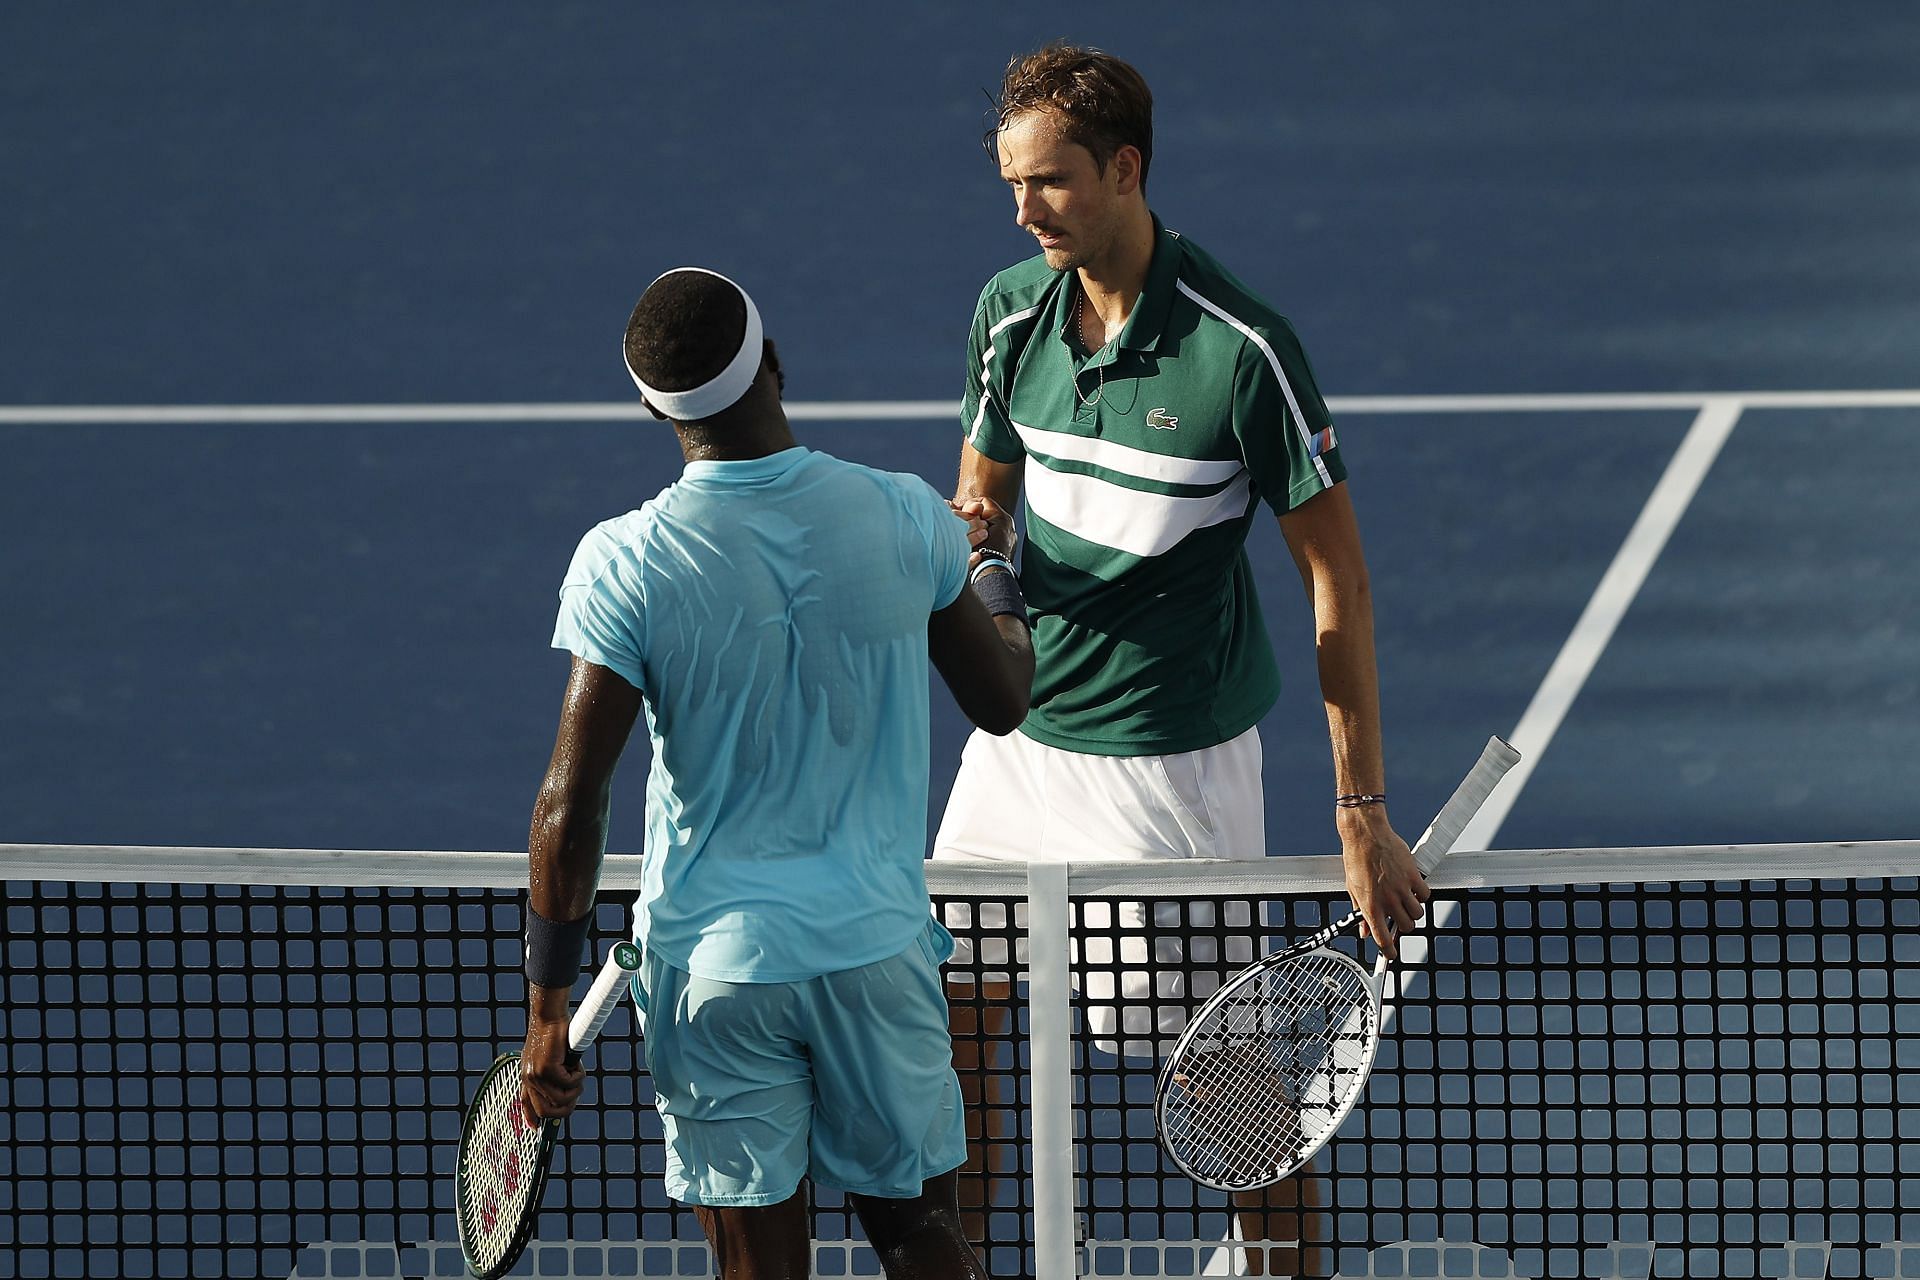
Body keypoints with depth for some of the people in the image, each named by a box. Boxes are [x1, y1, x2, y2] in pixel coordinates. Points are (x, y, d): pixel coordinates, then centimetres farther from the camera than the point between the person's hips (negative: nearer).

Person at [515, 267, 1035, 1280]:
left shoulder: (622, 566, -15)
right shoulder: (906, 521, -8)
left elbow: (570, 805, -14)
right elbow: (1003, 700, 8)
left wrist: (547, 1004, -4)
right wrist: (1000, 587, 30)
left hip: (714, 963, -1)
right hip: (879, 948, 2)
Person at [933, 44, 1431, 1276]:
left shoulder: (1244, 347, -18)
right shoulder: (1013, 311, -1)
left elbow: (1336, 575, -13)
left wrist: (1364, 813, -15)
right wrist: (968, 533, -13)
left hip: (1169, 760, -6)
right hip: (1020, 739, 6)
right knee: (945, 1015, 8)